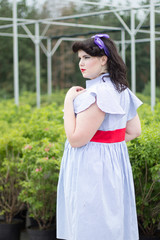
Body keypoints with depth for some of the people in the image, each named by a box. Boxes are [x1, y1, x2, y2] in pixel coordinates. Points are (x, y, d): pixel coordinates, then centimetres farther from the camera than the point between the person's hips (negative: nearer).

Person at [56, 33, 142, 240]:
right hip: (115, 166, 10)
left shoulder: (96, 94, -22)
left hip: (92, 170, -10)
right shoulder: (122, 90, 8)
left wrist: (69, 101, -15)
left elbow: (76, 139, -23)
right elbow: (134, 131, 15)